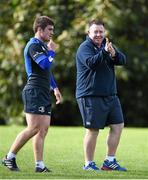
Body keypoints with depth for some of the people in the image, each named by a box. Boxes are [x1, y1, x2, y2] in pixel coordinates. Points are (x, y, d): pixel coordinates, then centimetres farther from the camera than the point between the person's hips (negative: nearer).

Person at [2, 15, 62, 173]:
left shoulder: (43, 46, 23)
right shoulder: (33, 45, -10)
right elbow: (45, 65, -23)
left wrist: (55, 87, 31)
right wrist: (51, 51, -7)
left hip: (44, 93, 10)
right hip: (34, 92, -10)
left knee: (43, 129, 4)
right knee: (34, 128, -14)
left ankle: (39, 165, 2)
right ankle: (9, 157, -7)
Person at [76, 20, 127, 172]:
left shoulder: (107, 45, 14)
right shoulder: (85, 47, -7)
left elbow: (123, 60, 1)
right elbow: (91, 62, -26)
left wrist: (114, 54, -20)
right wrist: (105, 52, -39)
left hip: (110, 95, 7)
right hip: (90, 95, -7)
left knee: (118, 126, 5)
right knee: (93, 129, -5)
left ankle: (110, 161, 15)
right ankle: (89, 164, 6)